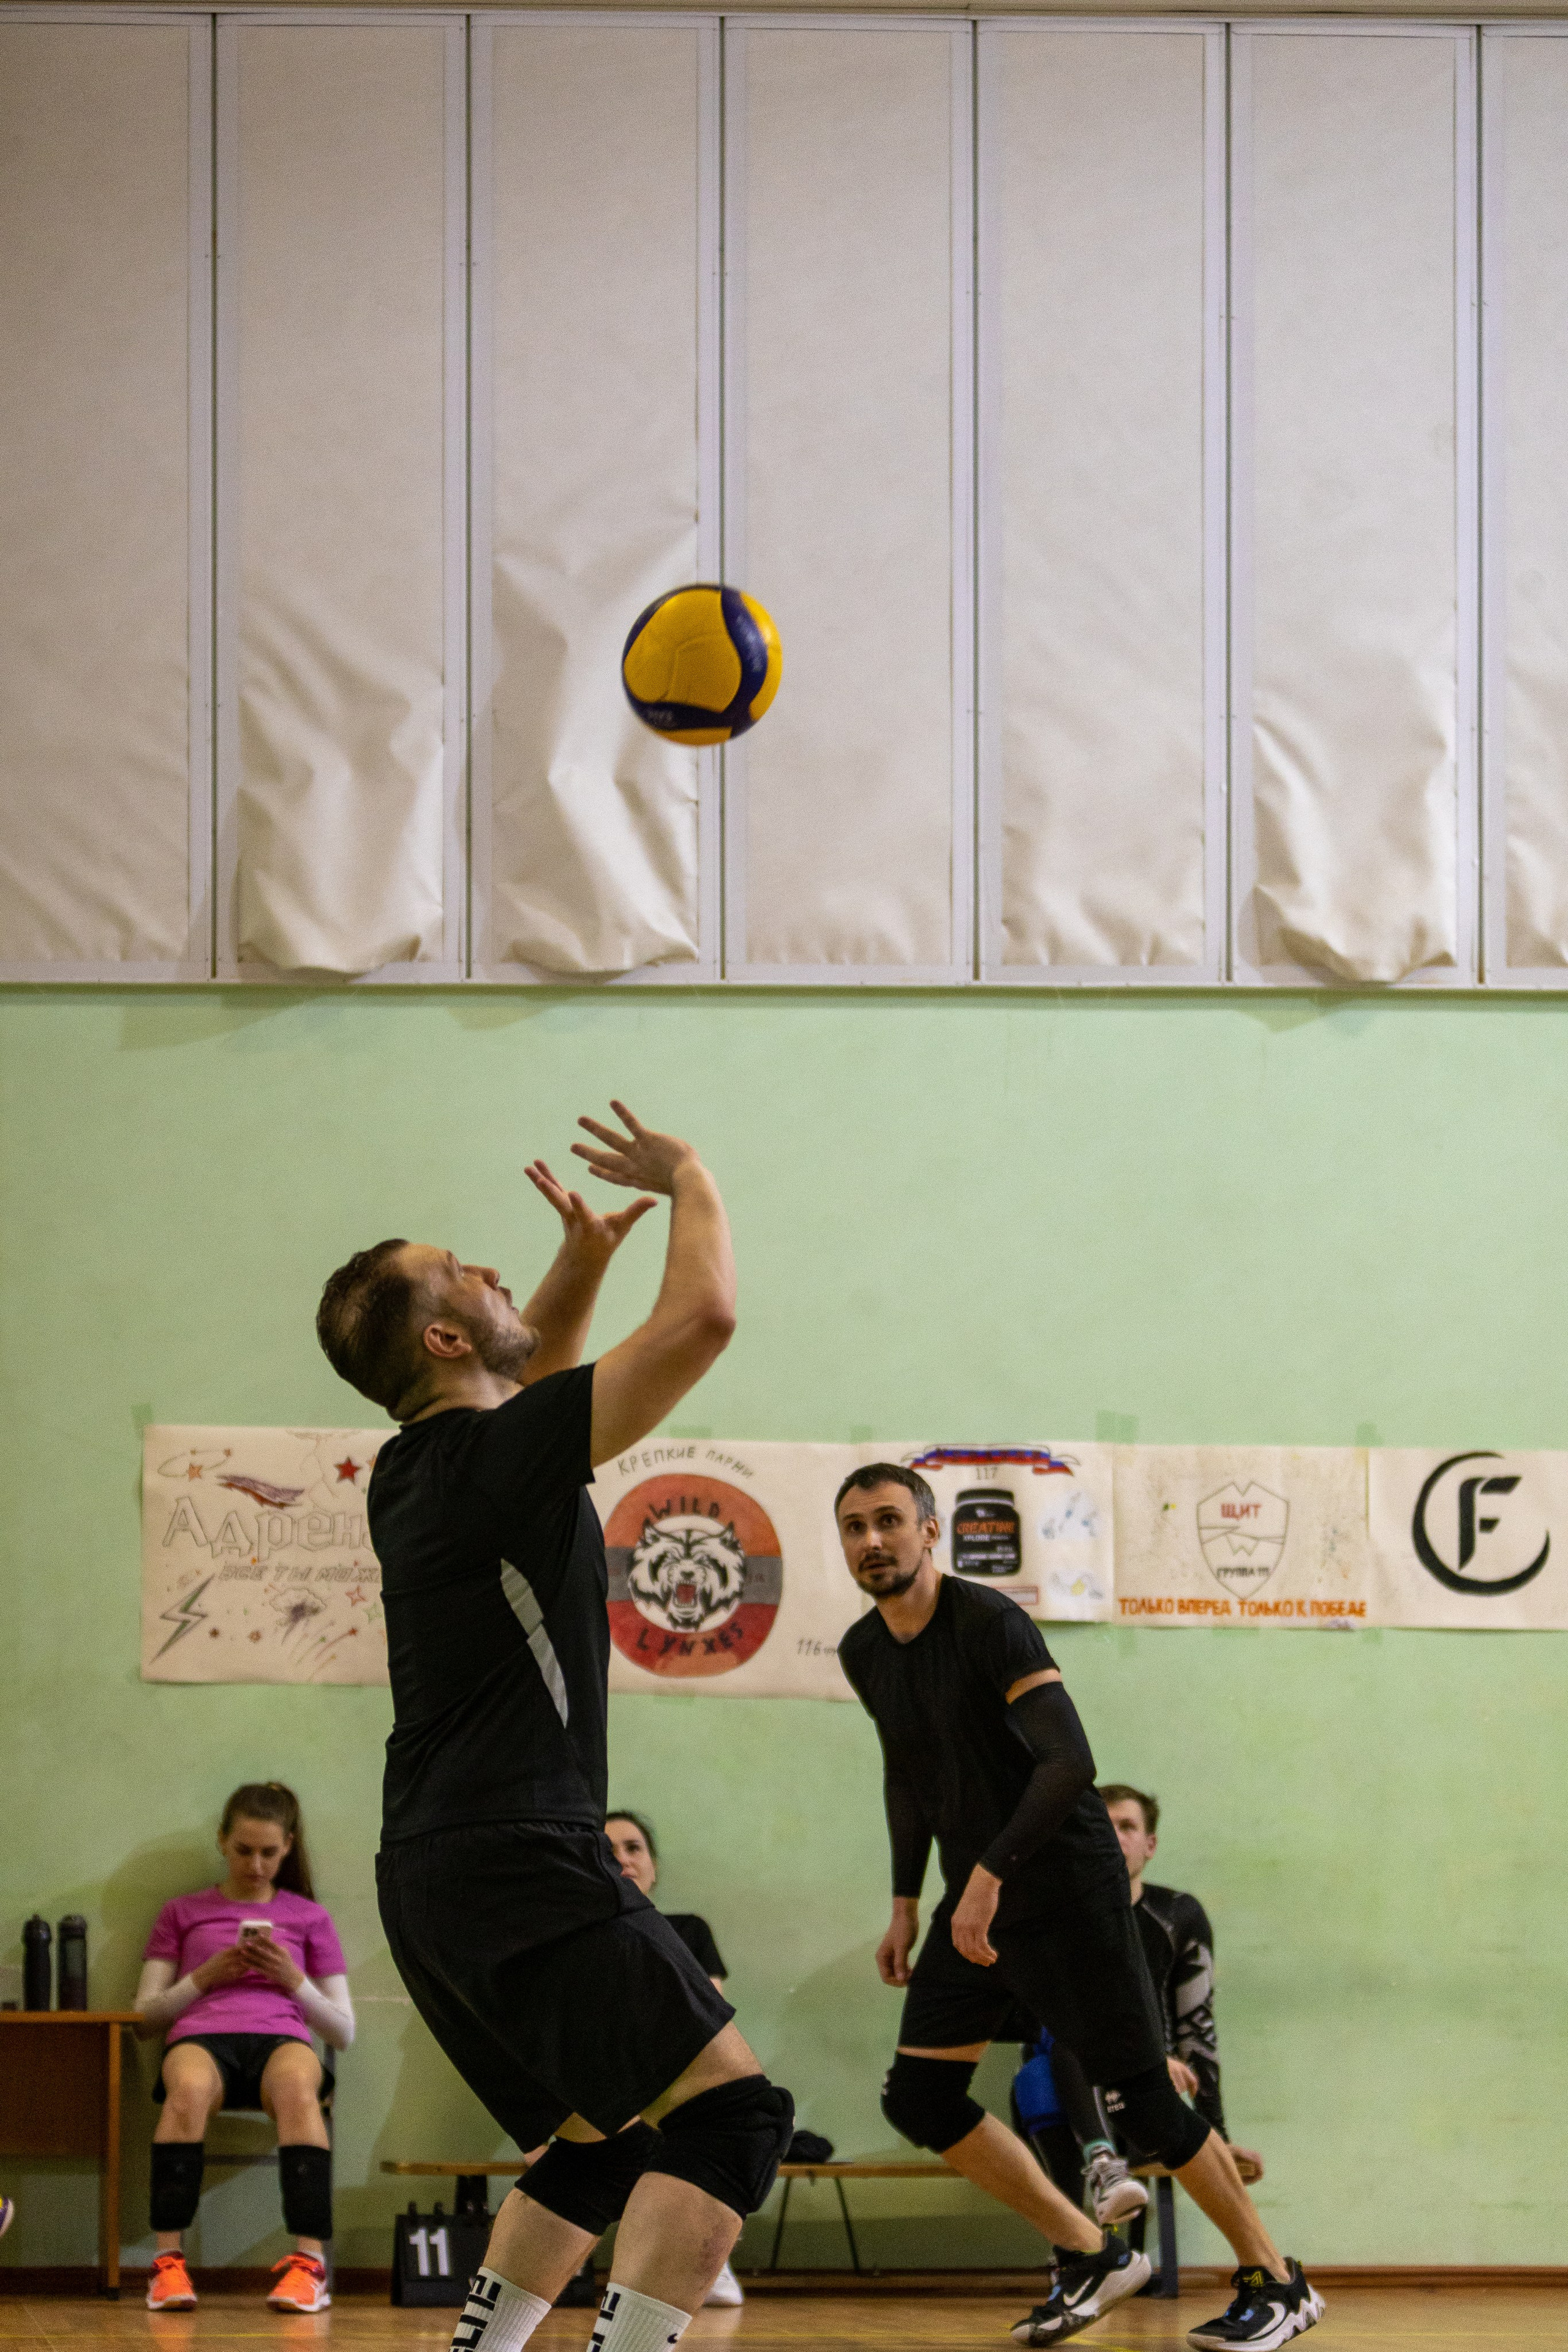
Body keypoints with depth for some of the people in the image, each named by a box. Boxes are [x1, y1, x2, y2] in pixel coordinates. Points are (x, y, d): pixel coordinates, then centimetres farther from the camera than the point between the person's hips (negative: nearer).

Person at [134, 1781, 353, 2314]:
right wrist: (204, 1977, 2)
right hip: (200, 2035, 0)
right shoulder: (182, 1914, 26)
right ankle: (168, 2262, -42)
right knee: (188, 2089, -40)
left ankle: (309, 2263, -48)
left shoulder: (309, 1917, 26)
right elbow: (144, 2019, 18)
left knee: (298, 2087, -40)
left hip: (281, 2036, 0)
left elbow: (343, 2033, 20)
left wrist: (293, 1979, 3)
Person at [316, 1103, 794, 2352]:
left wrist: (584, 1262, 22)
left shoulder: (418, 1469, 14)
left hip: (437, 1875, 10)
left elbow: (524, 1386, 37)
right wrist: (690, 1180, 1)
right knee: (731, 2110, -16)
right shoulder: (498, 1455, -12)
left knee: (601, 2142, 21)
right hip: (518, 1863, -10)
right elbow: (704, 1318, -16)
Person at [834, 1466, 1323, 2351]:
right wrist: (907, 1902, 18)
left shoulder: (990, 1624, -19)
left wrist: (989, 1875, -35)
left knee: (1144, 2102, -5)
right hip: (976, 1904, 8)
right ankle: (1093, 2257, 12)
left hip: (1069, 1889, -8)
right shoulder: (865, 1654, 5)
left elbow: (1070, 1762, -29)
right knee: (918, 2098, -1)